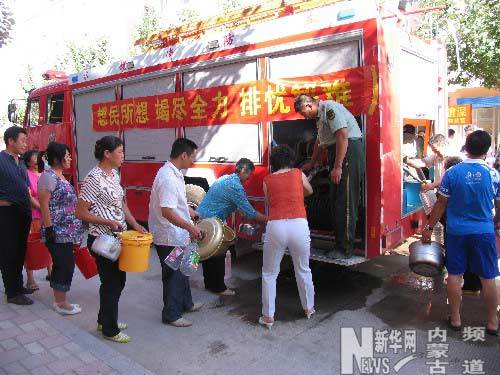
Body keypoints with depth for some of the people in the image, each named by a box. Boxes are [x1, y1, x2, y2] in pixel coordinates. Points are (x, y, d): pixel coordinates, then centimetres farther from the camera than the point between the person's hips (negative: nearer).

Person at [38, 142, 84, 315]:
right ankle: (61, 304, 11)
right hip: (57, 233, -9)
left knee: (65, 265, 14)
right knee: (63, 265, -2)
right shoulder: (48, 176, -14)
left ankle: (60, 300, 25)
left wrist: (73, 229, 22)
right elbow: (44, 205, -18)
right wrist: (49, 229, -19)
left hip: (66, 232, 9)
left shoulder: (60, 176, 13)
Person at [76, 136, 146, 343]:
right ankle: (110, 330, 21)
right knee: (111, 283, 4)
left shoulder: (114, 174, 8)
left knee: (118, 280, 19)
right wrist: (108, 222, -22)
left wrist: (135, 225, 4)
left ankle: (104, 320, 38)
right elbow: (81, 212, -18)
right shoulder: (94, 178, -18)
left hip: (117, 238, 9)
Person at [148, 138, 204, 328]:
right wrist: (190, 227, -27)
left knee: (181, 270, 23)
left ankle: (185, 303, 41)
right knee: (173, 275, 4)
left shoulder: (175, 174, 7)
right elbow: (166, 212, -30)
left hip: (177, 235, 10)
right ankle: (171, 315, 21)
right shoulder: (168, 178, -26)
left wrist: (194, 214, 22)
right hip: (169, 237, -10)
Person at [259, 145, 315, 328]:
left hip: (275, 227, -1)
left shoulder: (267, 180, 11)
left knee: (269, 274, 15)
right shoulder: (299, 174, 11)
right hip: (299, 225, 1)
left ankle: (268, 316, 20)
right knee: (303, 270, 22)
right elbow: (309, 191, 31)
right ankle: (309, 308, 38)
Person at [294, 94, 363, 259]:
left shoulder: (329, 108, -11)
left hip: (349, 152, -10)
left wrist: (337, 167, -21)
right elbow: (321, 142, 32)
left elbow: (343, 136, -21)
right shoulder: (319, 117, 20)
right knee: (336, 201, 12)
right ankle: (339, 244, 22)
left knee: (345, 203, -8)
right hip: (337, 153, 10)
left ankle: (345, 250, -2)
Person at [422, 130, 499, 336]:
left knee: (454, 275, 9)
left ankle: (455, 319, 18)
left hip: (456, 232, 0)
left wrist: (429, 227, 5)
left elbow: (441, 204, -5)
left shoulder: (452, 172, -8)